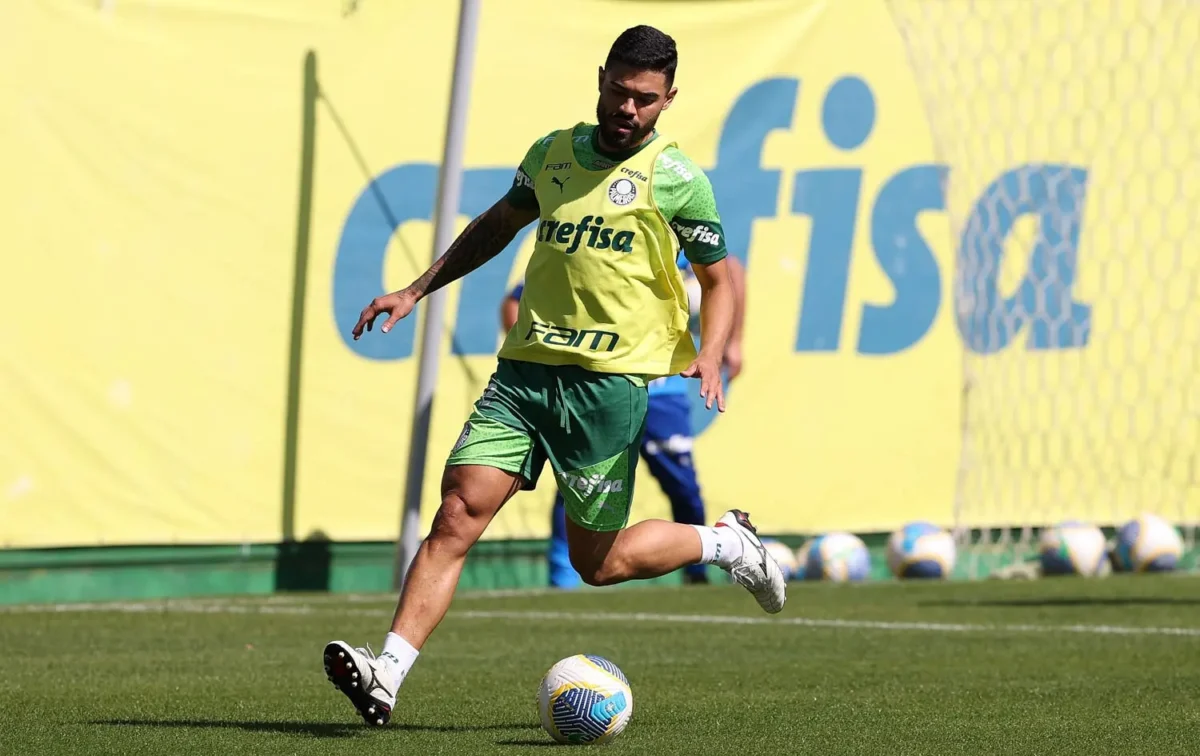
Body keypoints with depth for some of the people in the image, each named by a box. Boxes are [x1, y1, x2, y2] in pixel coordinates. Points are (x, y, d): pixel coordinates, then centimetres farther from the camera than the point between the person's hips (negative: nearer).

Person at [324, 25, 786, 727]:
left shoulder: (678, 181, -1)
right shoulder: (554, 153, 12)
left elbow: (719, 279, 8)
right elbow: (498, 225, 28)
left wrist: (709, 356, -11)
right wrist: (415, 291, 24)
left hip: (610, 380, -4)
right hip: (525, 368, 4)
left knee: (598, 562, 4)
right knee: (457, 516, -12)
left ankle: (727, 543, 29)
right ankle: (387, 675, -18)